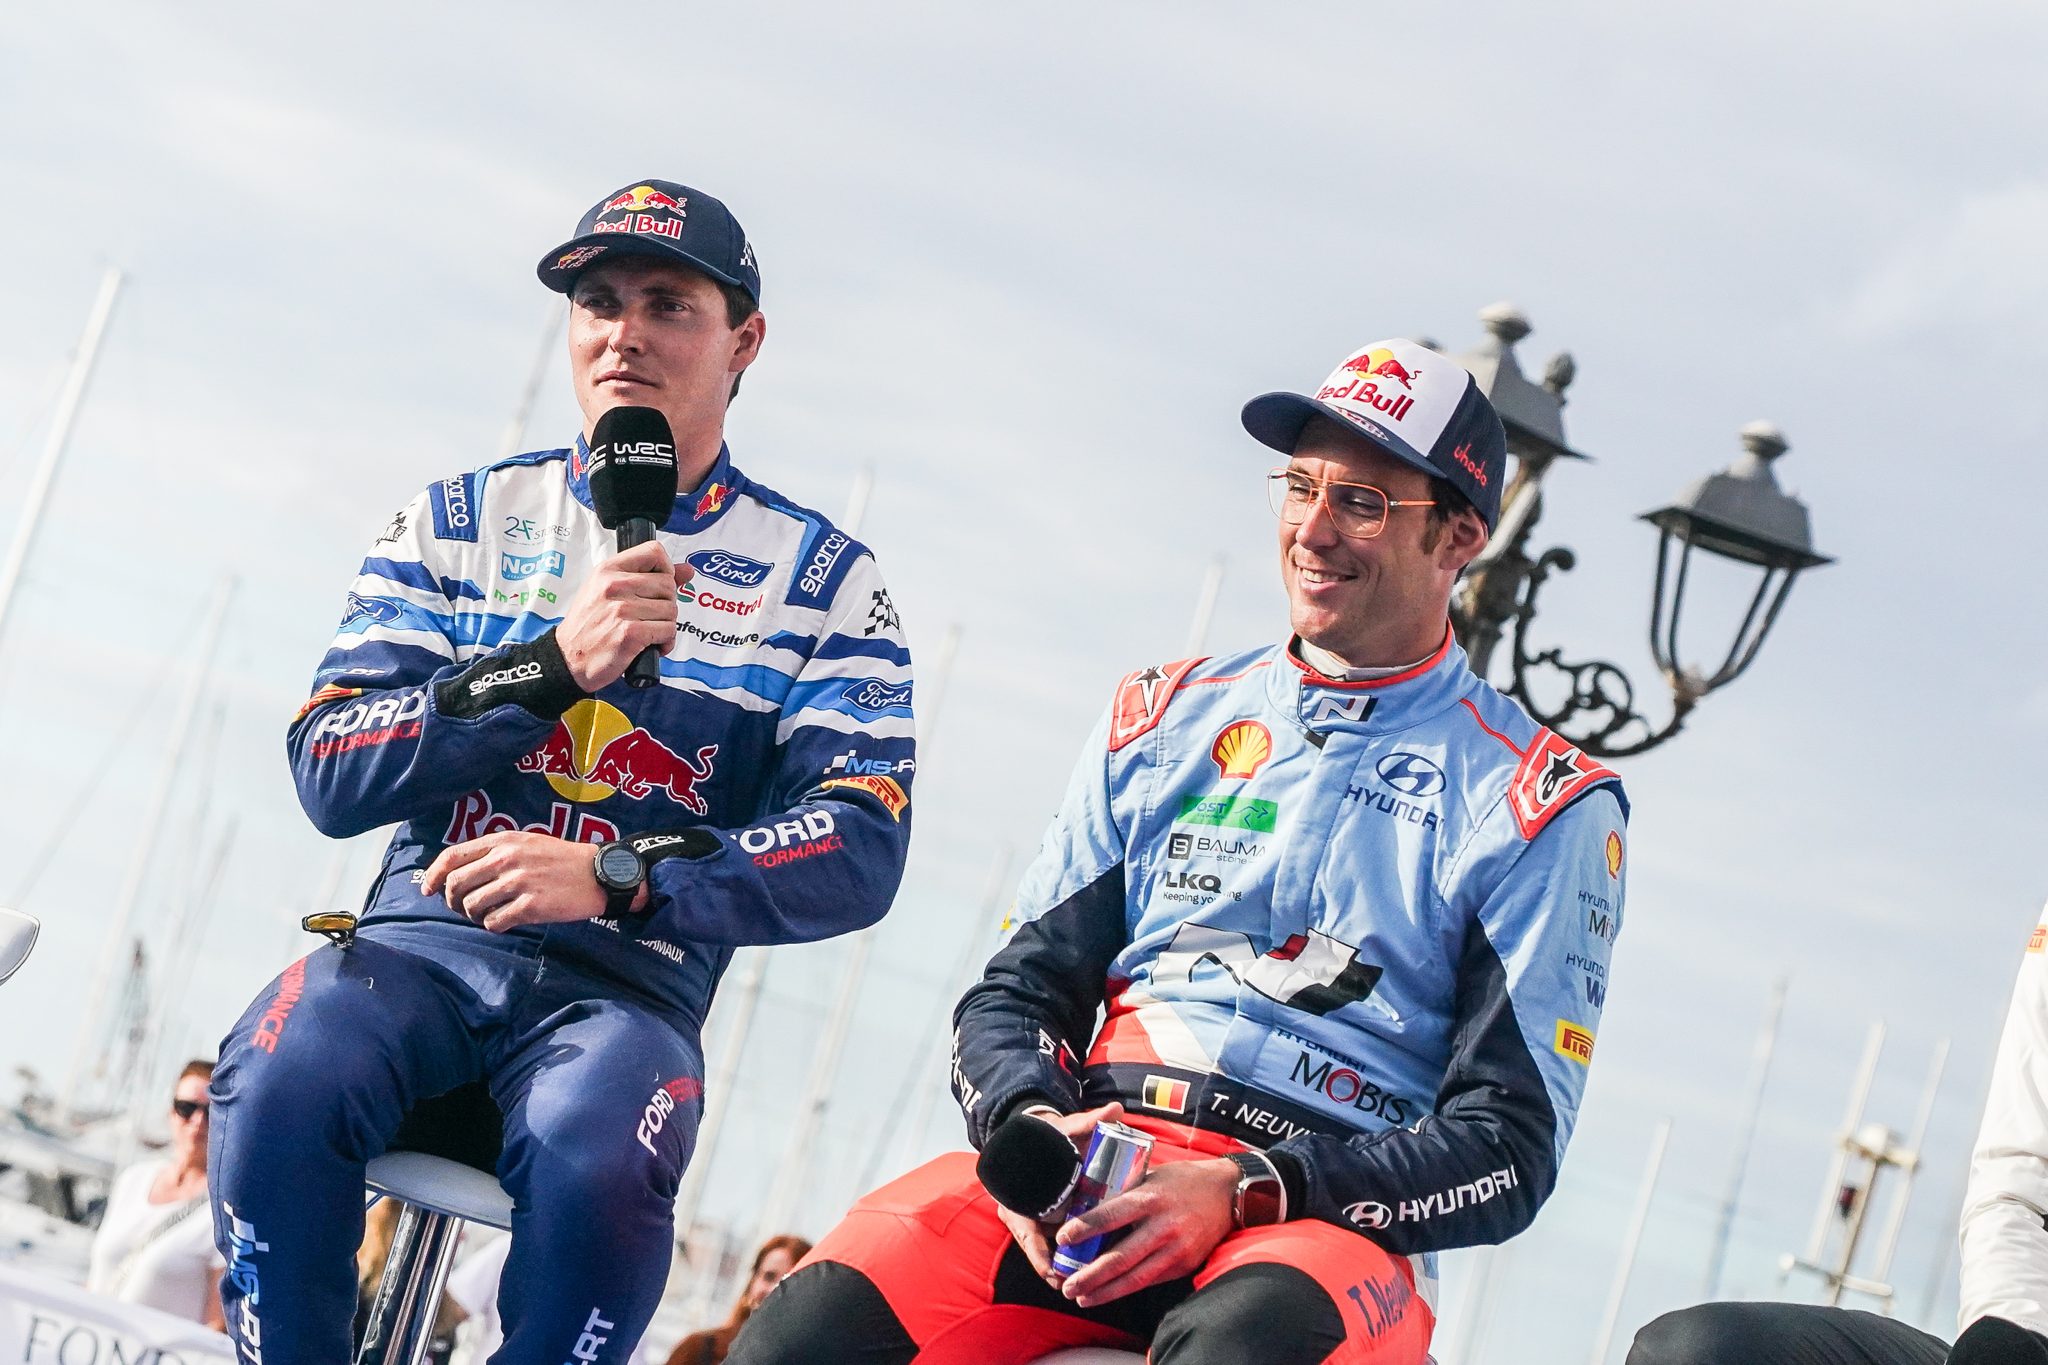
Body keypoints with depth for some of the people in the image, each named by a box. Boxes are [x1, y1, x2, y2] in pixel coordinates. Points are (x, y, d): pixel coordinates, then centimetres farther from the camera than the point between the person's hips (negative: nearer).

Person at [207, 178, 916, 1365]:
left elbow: (860, 853, -5)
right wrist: (550, 666, -13)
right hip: (424, 943, 2)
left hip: (629, 985, -1)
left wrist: (615, 879, -21)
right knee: (283, 1082, -32)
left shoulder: (823, 577, 8)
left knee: (600, 1166, -35)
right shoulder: (459, 522, 13)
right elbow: (332, 775, 2)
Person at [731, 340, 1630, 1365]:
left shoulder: (1543, 806, 5)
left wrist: (1244, 1193, -15)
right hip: (1090, 1174, 4)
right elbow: (1015, 991, 18)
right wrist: (1030, 1127, -7)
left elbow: (1511, 1145, -1)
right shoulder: (1166, 720, 18)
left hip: (1332, 1216, -3)